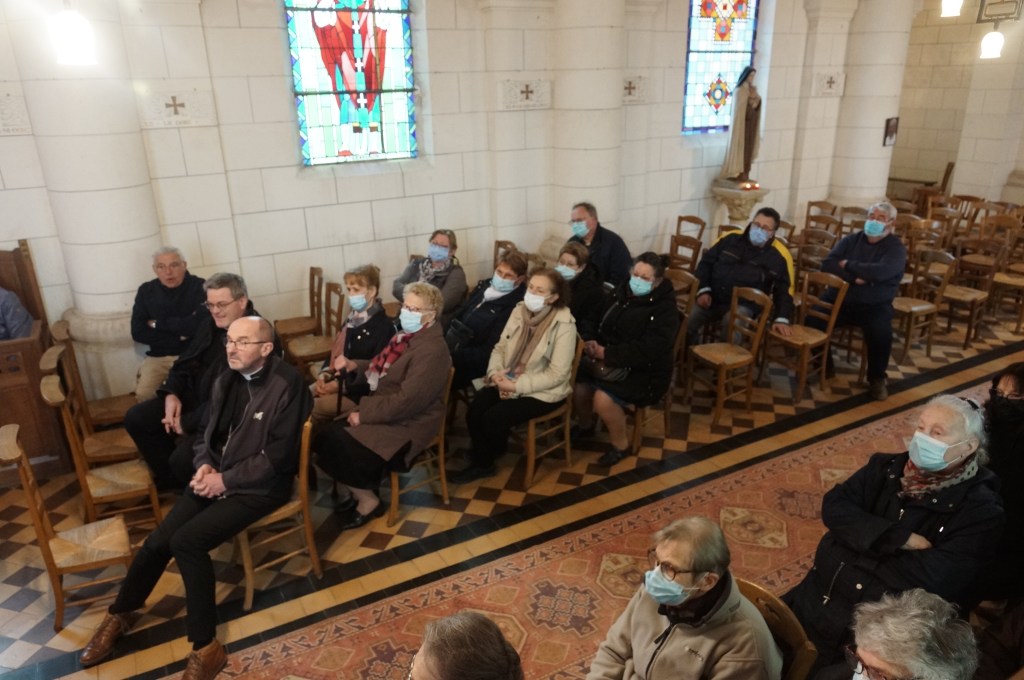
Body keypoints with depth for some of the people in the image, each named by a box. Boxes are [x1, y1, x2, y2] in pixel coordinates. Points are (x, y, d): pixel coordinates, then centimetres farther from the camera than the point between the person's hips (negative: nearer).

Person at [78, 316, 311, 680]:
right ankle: (120, 613, 26)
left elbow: (278, 457, -19)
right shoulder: (227, 380, 6)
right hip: (216, 476, 7)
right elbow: (207, 431, 16)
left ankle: (206, 646, -7)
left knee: (187, 541, -22)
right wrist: (204, 465, -4)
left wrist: (224, 480, -16)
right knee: (158, 540, -4)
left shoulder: (287, 385, -18)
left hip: (259, 486, -7)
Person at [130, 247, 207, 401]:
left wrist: (158, 324, -8)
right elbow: (137, 332, 0)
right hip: (158, 357, 4)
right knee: (144, 393, -19)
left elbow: (201, 325, -21)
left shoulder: (200, 287, -8)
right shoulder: (146, 291, 6)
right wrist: (179, 337, -9)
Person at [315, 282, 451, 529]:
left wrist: (364, 414, -19)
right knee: (326, 436, -1)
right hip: (386, 413, 9)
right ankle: (362, 488, 15)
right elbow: (382, 369, 19)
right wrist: (354, 367, -1)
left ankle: (368, 500, 5)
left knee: (339, 446, -17)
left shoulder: (431, 352, -23)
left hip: (407, 425, -9)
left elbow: (407, 401, -27)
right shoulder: (408, 336, 6)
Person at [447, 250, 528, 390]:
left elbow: (488, 352, -20)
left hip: (472, 361, -8)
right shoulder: (484, 286, 10)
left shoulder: (515, 307, -16)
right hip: (451, 344, 8)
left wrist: (451, 356, -24)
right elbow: (458, 315, 15)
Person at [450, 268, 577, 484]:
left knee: (494, 417, -21)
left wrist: (518, 386, -22)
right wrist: (495, 373, -13)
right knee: (475, 409, -17)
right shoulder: (520, 310, 0)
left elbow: (557, 374, -19)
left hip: (542, 391, -5)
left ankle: (495, 450, 14)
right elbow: (500, 347, 7)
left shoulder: (563, 325, -17)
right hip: (508, 381, 5)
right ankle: (480, 463, 4)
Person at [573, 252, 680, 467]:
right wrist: (593, 343, -13)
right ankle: (586, 425, 16)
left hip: (644, 372, -6)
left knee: (602, 398, -29)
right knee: (576, 384, -16)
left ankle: (621, 444, -1)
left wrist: (607, 354, -24)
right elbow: (601, 324, 9)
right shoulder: (623, 293, 7)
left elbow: (647, 350, -24)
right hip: (613, 362, 6)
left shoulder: (665, 309, -14)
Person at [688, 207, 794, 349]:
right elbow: (706, 263, 10)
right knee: (686, 320, -23)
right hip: (713, 298, 2)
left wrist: (782, 319, -11)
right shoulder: (731, 238, 3)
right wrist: (703, 290, -4)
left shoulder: (779, 256, -1)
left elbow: (784, 291, 3)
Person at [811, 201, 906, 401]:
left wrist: (848, 265, -12)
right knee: (812, 319, -22)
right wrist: (855, 278, -19)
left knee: (881, 333, -31)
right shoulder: (850, 240, 8)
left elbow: (880, 272, -23)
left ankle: (876, 379, -4)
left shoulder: (896, 248, -2)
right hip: (841, 299, 3)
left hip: (875, 306, -3)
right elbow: (827, 265, -6)